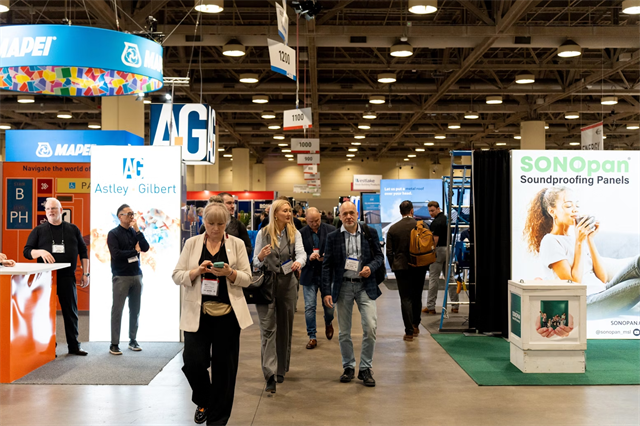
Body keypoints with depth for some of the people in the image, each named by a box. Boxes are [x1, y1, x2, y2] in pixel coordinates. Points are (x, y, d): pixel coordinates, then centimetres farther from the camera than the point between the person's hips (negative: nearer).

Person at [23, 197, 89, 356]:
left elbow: (83, 252, 13)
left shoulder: (73, 229, 10)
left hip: (67, 277, 1)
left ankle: (74, 346, 13)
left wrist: (85, 274, 7)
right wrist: (40, 252, -16)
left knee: (71, 311, 5)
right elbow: (27, 251, 5)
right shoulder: (39, 230, 7)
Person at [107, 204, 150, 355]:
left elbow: (145, 248, -3)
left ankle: (133, 340, 18)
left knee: (135, 310, 8)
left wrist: (137, 230, -7)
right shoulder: (113, 233, -3)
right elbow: (116, 254, -15)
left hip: (136, 275, 5)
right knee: (117, 310, -1)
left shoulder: (135, 232, 10)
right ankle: (114, 344, 4)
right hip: (121, 276, -5)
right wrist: (135, 250, -5)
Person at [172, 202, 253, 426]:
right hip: (197, 313, 0)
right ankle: (203, 401, 25)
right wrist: (197, 271, -16)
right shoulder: (192, 243, 5)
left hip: (227, 313, 0)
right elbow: (177, 275, 2)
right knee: (193, 361, -7)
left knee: (224, 366, 3)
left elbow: (247, 278, 1)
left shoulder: (237, 244, 4)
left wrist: (229, 273, -18)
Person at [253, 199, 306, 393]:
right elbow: (256, 262, 3)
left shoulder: (294, 234, 6)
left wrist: (299, 262, -32)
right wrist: (261, 256, -20)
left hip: (287, 283, 2)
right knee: (268, 328, -9)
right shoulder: (263, 234, 2)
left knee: (285, 326, 11)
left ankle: (281, 370, 26)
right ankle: (270, 375, -13)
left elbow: (301, 253, -10)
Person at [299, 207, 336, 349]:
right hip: (309, 275, 0)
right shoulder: (301, 233, -5)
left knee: (329, 305, 9)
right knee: (309, 307, 1)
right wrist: (309, 258, -21)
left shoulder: (331, 230, -3)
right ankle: (312, 337, 13)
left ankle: (328, 323, 42)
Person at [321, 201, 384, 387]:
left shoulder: (370, 233, 3)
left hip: (365, 285, 0)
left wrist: (371, 267, -12)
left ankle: (365, 368, 7)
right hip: (343, 286, 1)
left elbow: (379, 256, 10)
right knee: (344, 331, 8)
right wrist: (326, 292, -5)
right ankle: (348, 367, 24)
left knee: (370, 327, -9)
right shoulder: (333, 237, 2)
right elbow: (327, 266, 1)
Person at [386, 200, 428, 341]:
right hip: (419, 267, 1)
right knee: (417, 297, 18)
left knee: (405, 299, 1)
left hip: (401, 267, -1)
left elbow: (389, 251, -1)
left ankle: (409, 331, -3)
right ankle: (415, 325, 30)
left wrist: (393, 266, 11)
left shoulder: (393, 228, -3)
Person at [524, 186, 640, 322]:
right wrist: (579, 243, -11)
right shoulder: (550, 242, -4)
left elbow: (603, 278, 10)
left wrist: (590, 240, 4)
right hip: (585, 304, -7)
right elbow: (574, 284, -13)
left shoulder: (579, 236, 18)